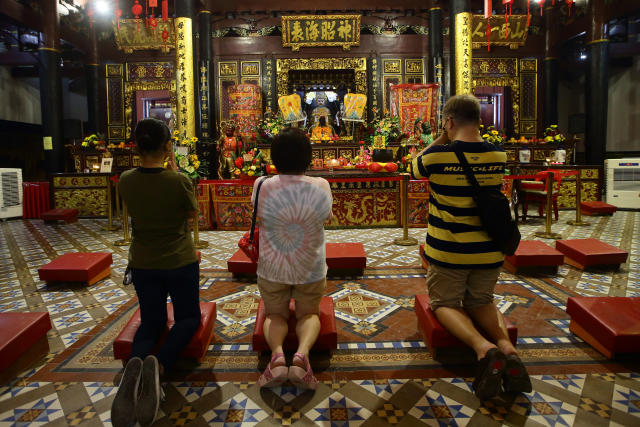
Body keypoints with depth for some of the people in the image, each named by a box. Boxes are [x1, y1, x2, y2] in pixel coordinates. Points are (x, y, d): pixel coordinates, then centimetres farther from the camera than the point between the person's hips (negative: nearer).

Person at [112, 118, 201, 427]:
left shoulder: (126, 181, -7)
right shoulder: (179, 181, -19)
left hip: (142, 264, 4)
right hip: (180, 263, -3)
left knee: (151, 322, 18)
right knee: (189, 317, 16)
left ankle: (134, 365, -16)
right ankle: (159, 364, -15)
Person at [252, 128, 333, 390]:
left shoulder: (262, 187, -16)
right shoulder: (321, 187, -15)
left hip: (271, 269, 0)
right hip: (311, 270, 0)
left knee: (275, 314, 23)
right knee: (309, 313, 22)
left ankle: (276, 353, -8)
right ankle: (303, 352, -8)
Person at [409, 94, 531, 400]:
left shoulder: (437, 155, -15)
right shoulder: (498, 156, -1)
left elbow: (414, 170, 7)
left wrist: (440, 140, 8)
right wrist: (450, 144, 13)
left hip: (447, 252, -4)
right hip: (488, 251, 4)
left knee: (445, 303, 15)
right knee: (481, 301, 25)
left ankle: (482, 347, -13)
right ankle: (506, 346, -4)